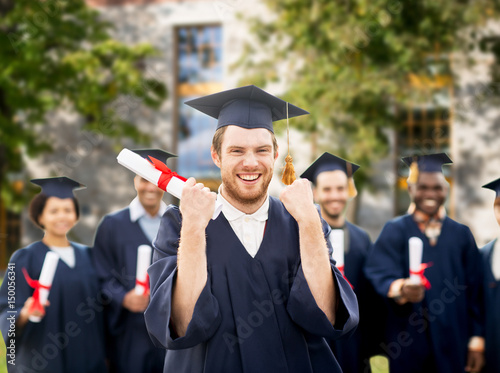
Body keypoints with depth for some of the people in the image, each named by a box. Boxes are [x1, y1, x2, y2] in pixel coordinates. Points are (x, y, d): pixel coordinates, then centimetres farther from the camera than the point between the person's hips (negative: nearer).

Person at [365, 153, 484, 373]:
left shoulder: (461, 235, 8)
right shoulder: (395, 231, 2)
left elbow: (474, 291, 6)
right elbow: (382, 274, -14)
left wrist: (476, 340, -1)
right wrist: (400, 288, -36)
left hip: (453, 345, 2)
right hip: (409, 344, -2)